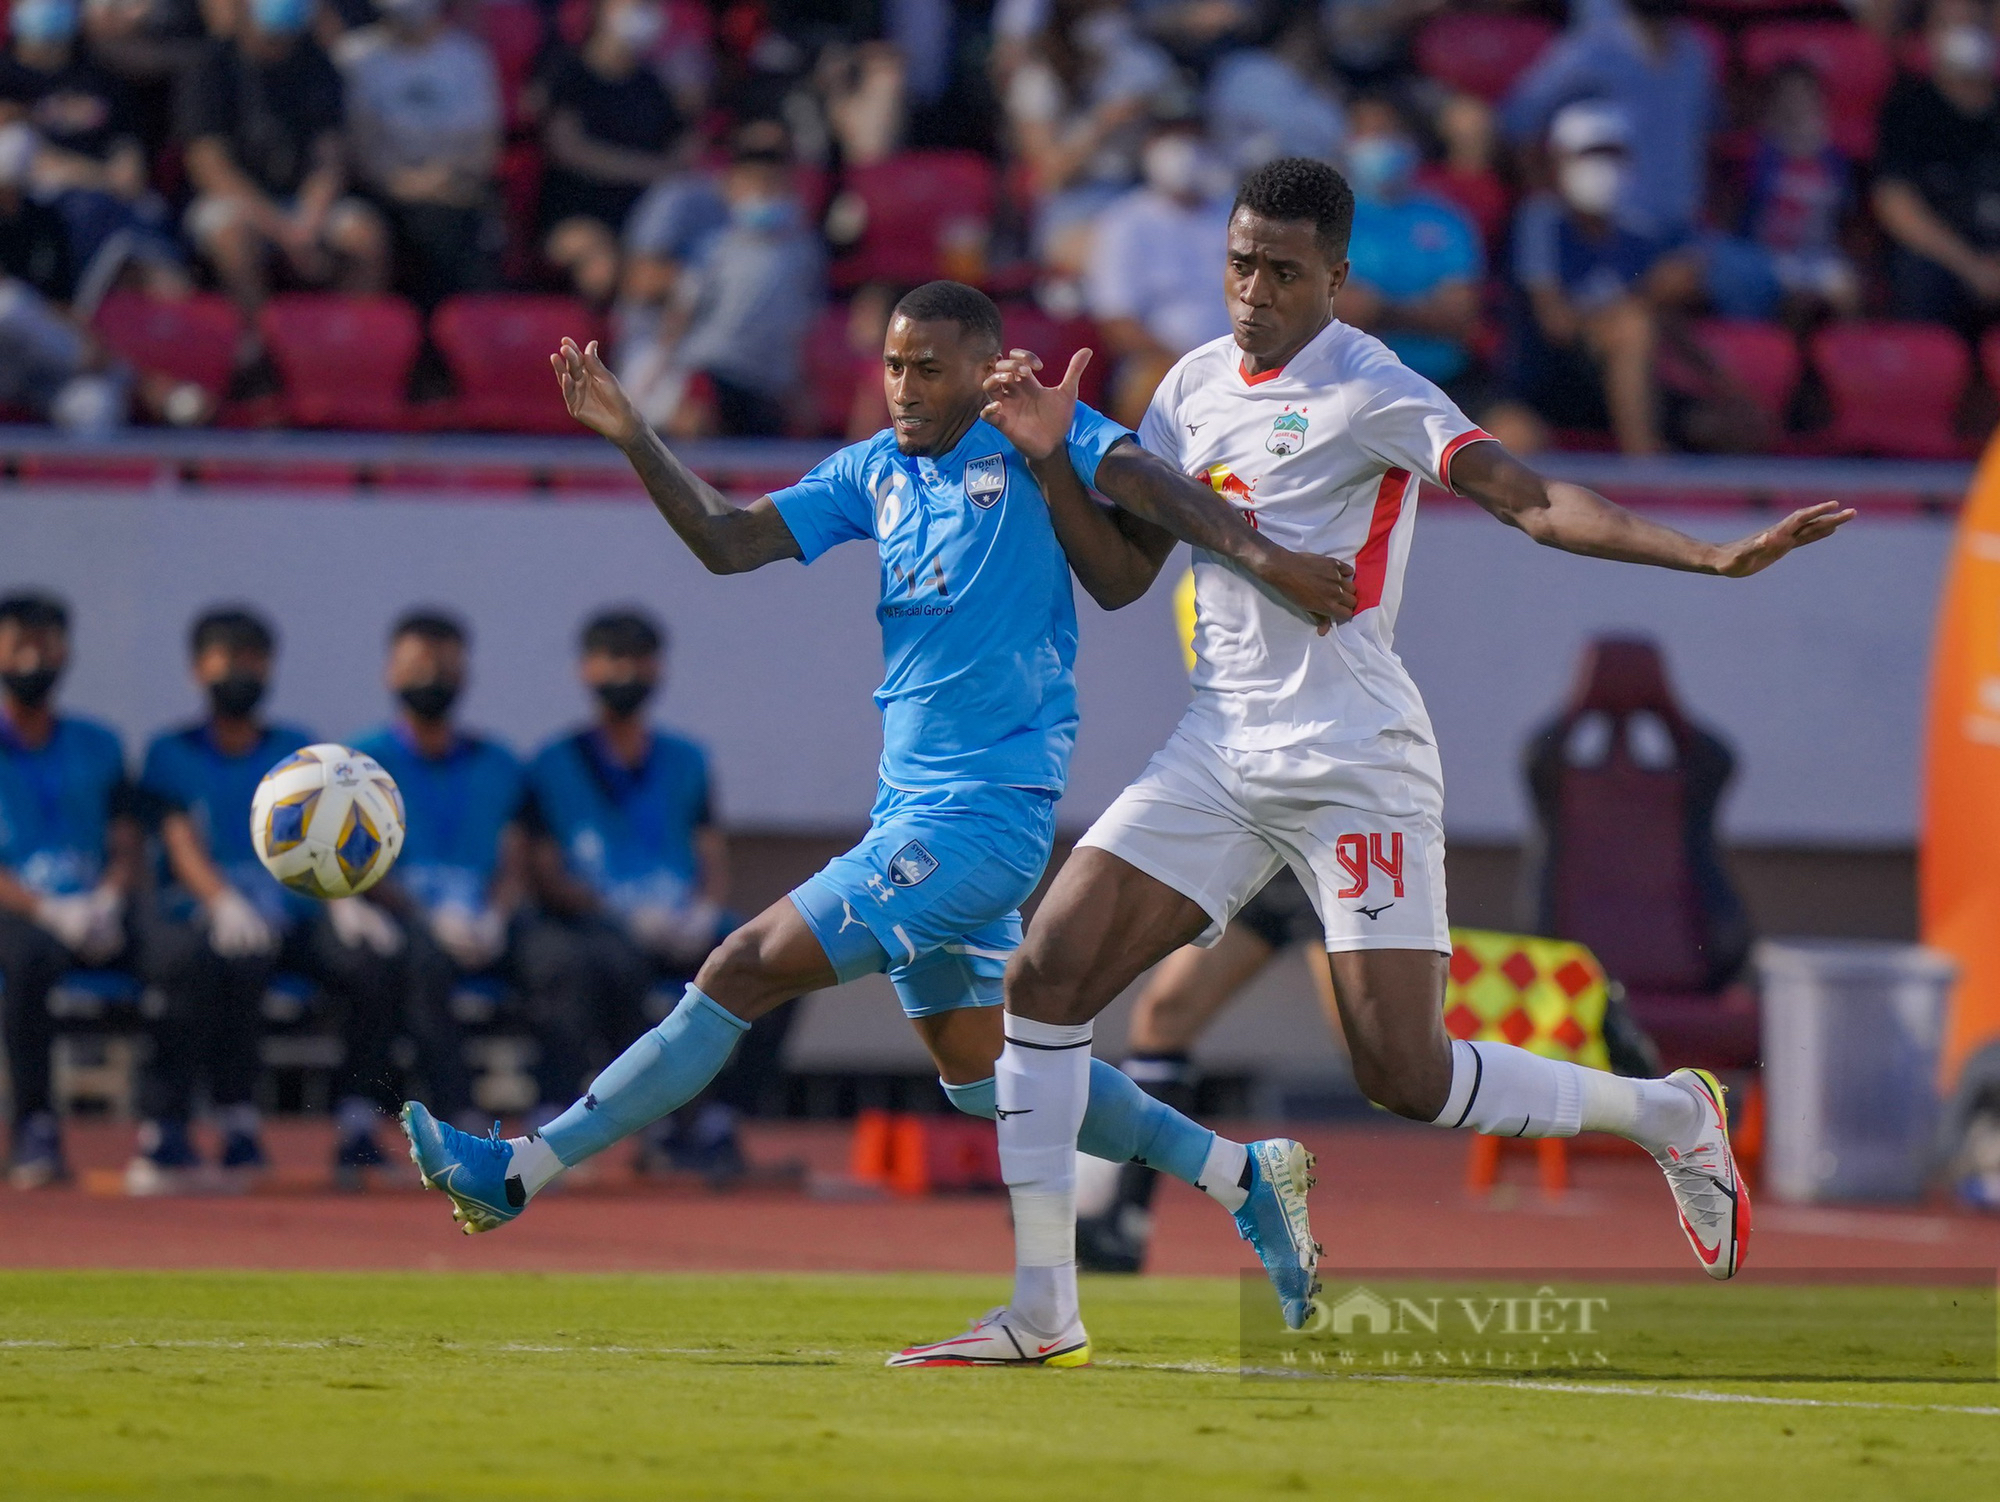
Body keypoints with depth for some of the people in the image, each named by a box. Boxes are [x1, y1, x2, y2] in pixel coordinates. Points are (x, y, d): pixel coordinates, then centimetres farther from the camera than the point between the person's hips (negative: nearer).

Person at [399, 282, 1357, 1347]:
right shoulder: (872, 473, 13)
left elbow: (1150, 487, -19)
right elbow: (728, 542, 10)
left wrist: (1261, 555, -35)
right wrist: (632, 439, -1)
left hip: (982, 815, -9)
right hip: (912, 808, 9)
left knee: (747, 969, -10)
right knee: (983, 1075, 14)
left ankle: (521, 1172, -7)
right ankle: (1239, 1177, 21)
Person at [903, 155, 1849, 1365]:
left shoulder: (1370, 391, -10)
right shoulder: (1197, 385, 12)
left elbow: (1531, 500, -21)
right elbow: (1119, 571, 17)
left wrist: (1717, 556, -33)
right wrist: (1053, 457, 1)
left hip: (1355, 761, -7)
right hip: (1218, 753, 7)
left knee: (1407, 1077, -11)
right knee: (1047, 977, -6)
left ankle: (1669, 1114, 14)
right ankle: (1044, 1308, -1)